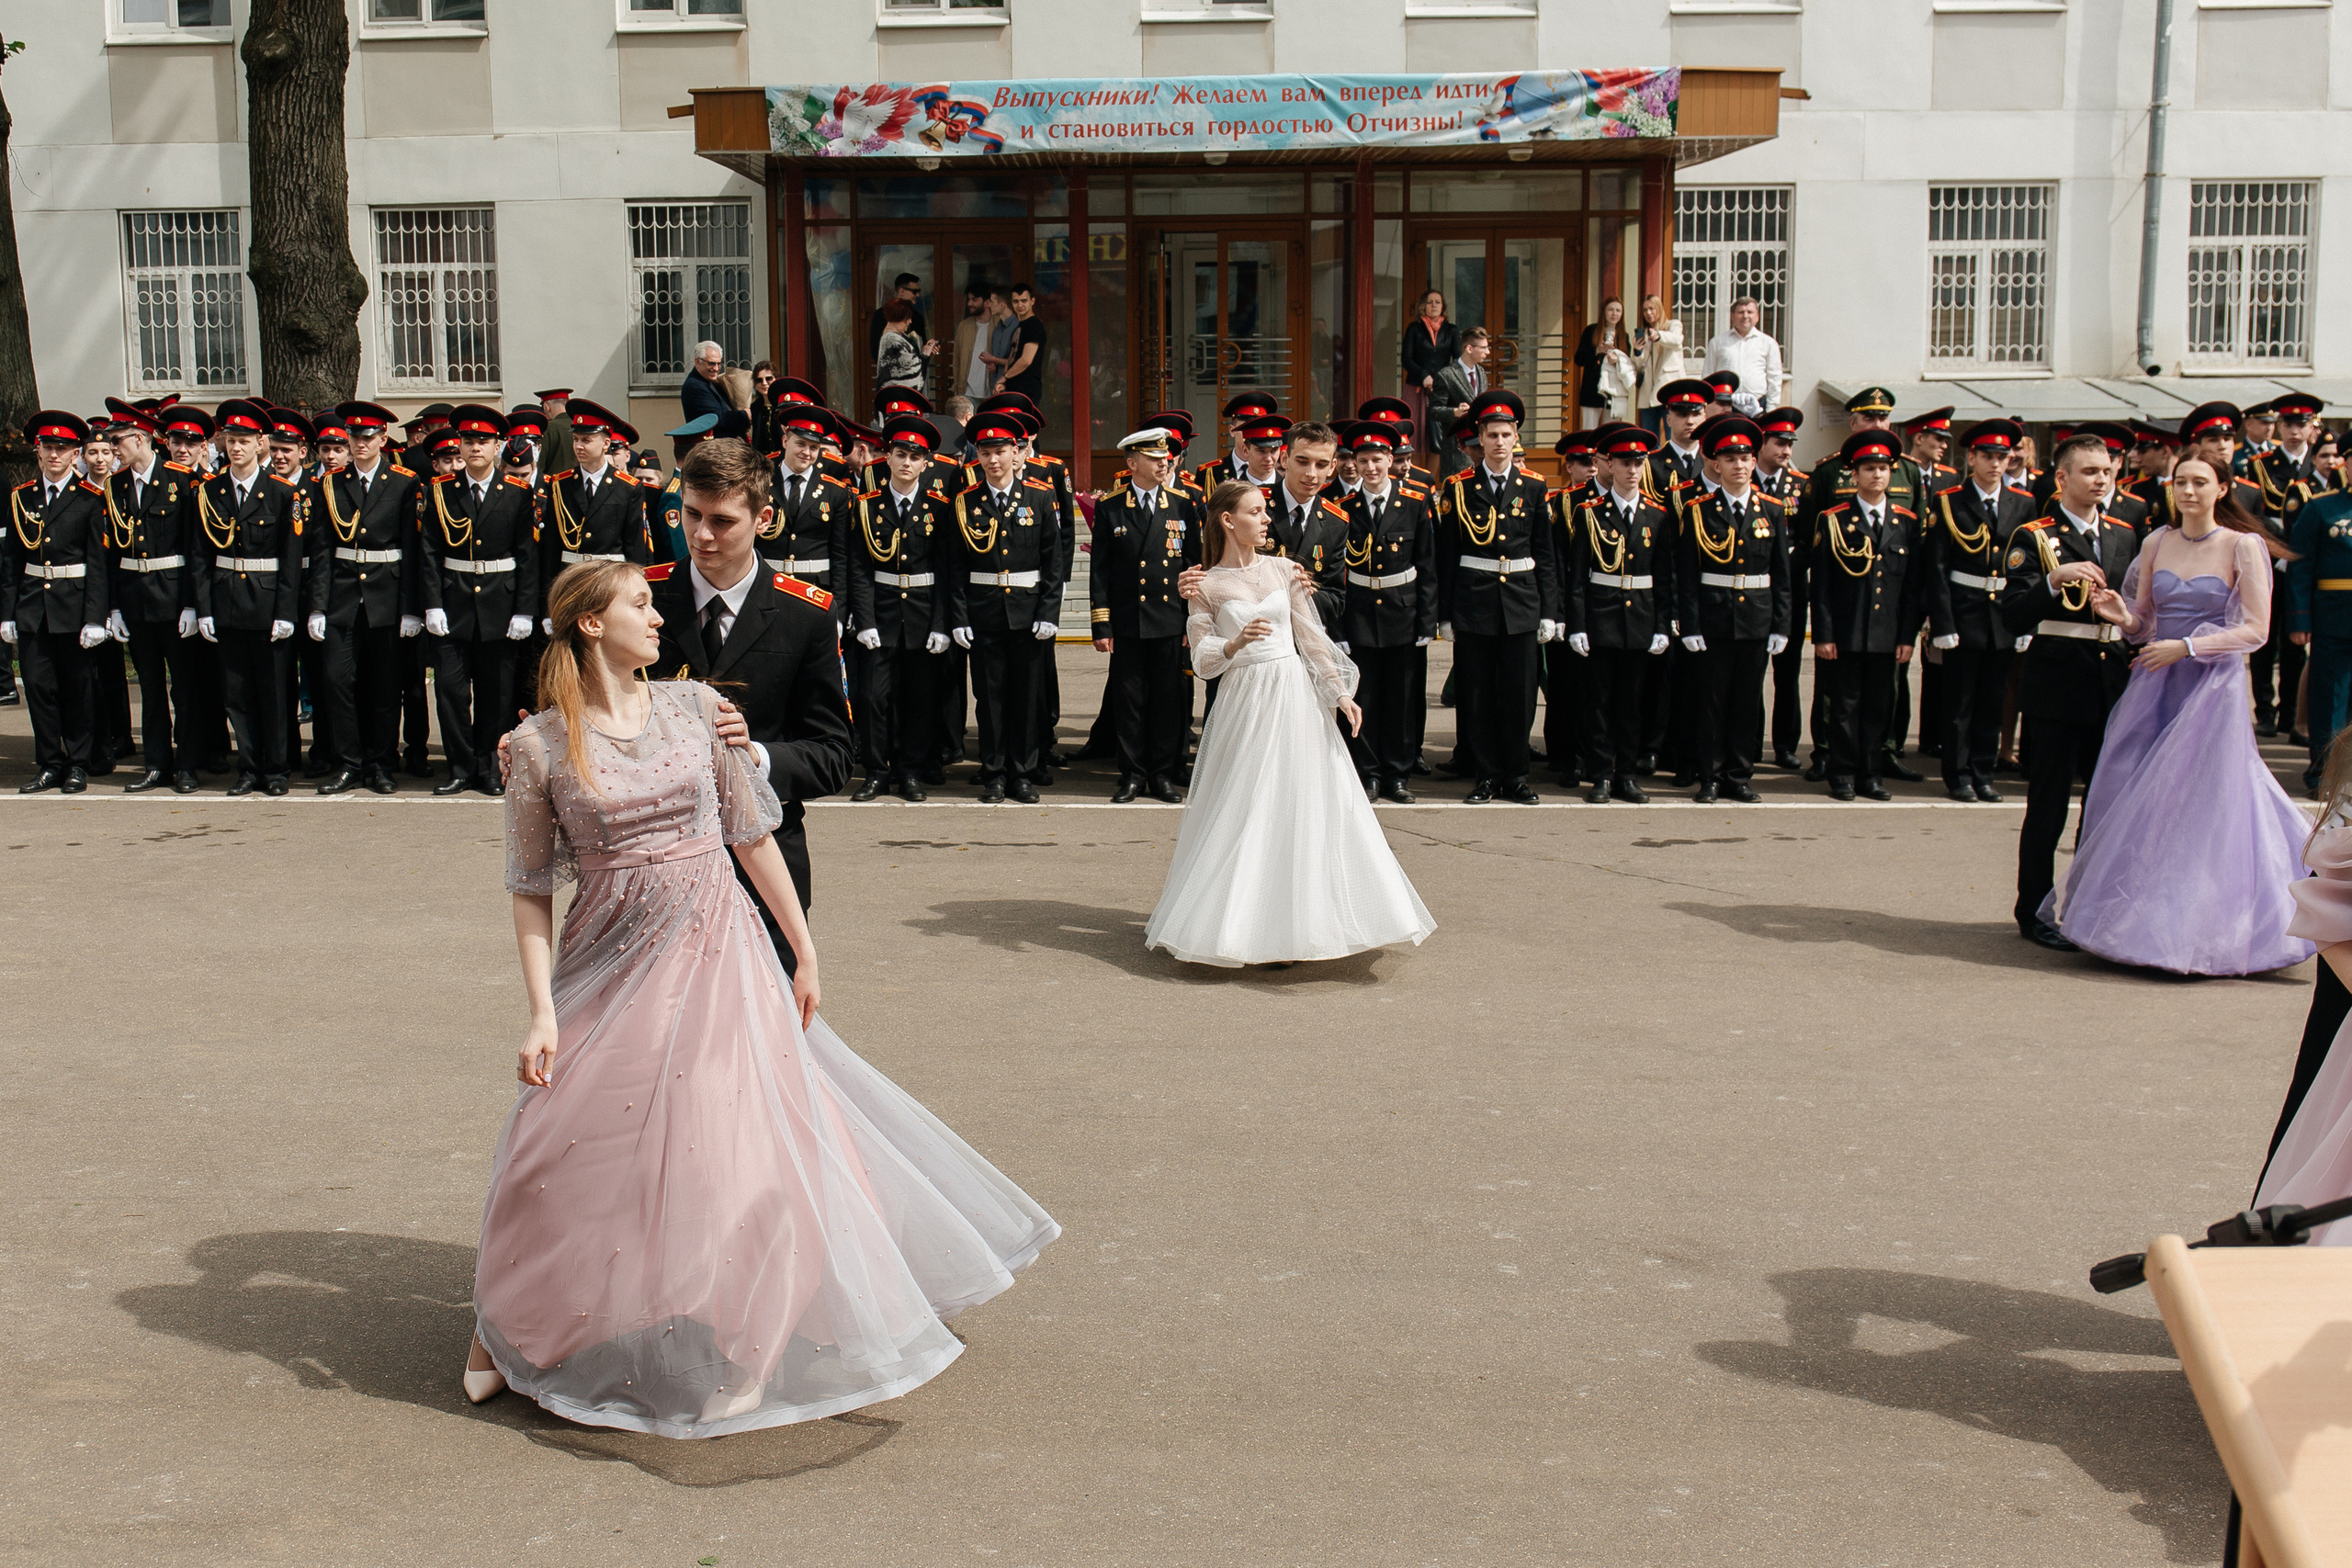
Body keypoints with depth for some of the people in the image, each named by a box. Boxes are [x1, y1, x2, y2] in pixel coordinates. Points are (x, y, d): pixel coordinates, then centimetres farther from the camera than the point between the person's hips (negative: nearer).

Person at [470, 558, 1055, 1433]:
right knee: (562, 1150, 2)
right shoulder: (541, 746, -3)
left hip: (715, 952, 1)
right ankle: (510, 1326, 29)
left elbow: (753, 835, 5)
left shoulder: (697, 708, 2)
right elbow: (531, 890, 0)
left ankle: (742, 1353, 14)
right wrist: (541, 1014, -7)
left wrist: (803, 951, 5)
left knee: (730, 1147, -2)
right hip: (611, 965, -1)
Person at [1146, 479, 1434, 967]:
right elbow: (1202, 660, -5)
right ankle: (1237, 923, 11)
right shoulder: (1206, 586, -1)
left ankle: (1291, 923, 11)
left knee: (1302, 804, 2)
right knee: (1245, 812, 0)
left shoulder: (1283, 571, 6)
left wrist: (1340, 691, 2)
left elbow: (1311, 636, 8)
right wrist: (1235, 643, -24)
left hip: (1294, 696, 3)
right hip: (1244, 701, -3)